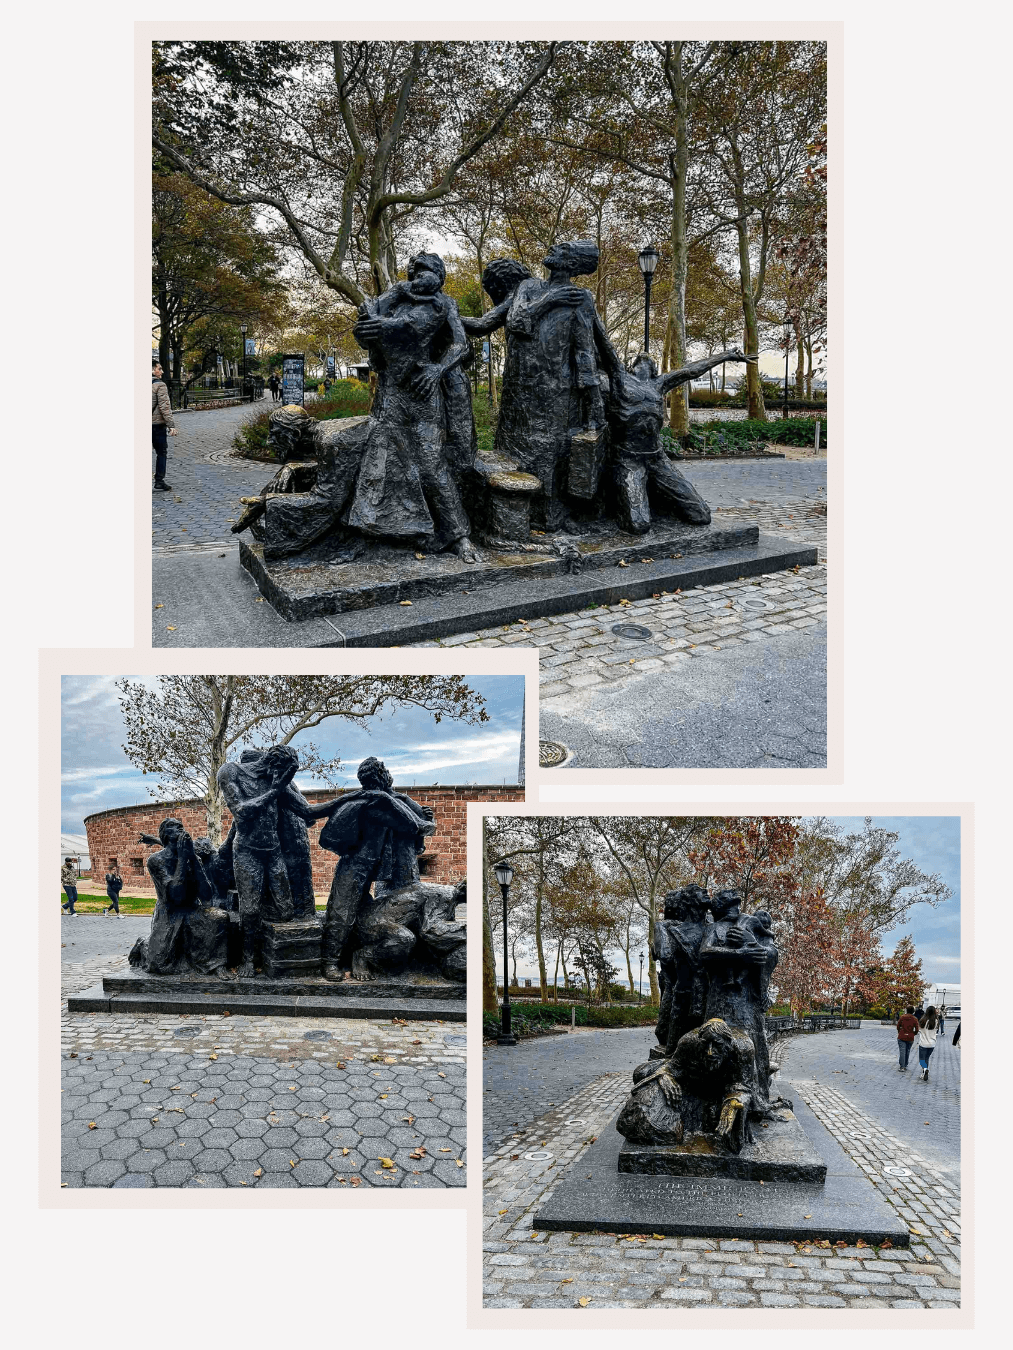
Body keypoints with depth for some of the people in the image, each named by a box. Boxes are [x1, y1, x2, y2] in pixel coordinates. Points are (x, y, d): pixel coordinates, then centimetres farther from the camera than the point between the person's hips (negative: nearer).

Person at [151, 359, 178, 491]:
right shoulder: (159, 385, -10)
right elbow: (164, 407, -16)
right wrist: (171, 425, -15)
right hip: (157, 424, -6)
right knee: (161, 453, 4)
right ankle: (159, 481, 3)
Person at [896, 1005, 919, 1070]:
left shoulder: (902, 1017, -4)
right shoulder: (915, 1019, -5)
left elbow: (898, 1026, 0)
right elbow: (916, 1029, -5)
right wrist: (914, 1034, 15)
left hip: (902, 1037, -1)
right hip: (910, 1037, 1)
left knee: (902, 1052, -3)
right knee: (907, 1051, 17)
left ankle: (902, 1067, -11)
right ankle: (905, 1065, 24)